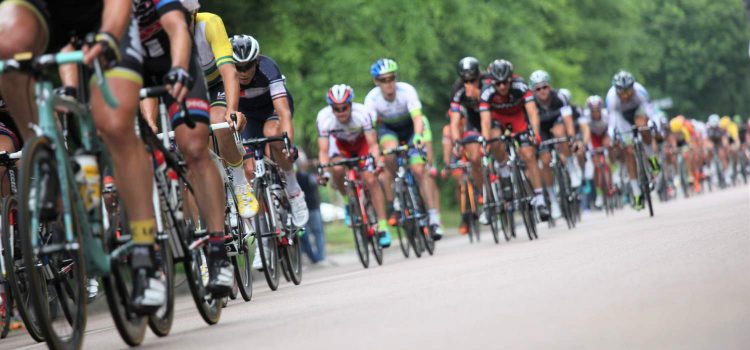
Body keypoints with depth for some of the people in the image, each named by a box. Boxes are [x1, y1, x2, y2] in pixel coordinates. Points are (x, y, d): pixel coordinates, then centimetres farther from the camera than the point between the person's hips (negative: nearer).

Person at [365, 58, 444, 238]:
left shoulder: (407, 90, -30)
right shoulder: (372, 98, -26)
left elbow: (417, 117, -40)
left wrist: (418, 136, -59)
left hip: (410, 127, -1)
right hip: (388, 129, 1)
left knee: (419, 169, -18)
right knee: (390, 151, -34)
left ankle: (434, 218, -13)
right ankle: (394, 204, -17)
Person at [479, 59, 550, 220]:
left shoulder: (520, 87, -32)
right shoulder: (487, 93, -31)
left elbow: (532, 112, -38)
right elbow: (485, 120, -37)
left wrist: (535, 134, -52)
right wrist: (486, 140, -51)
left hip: (518, 116, 0)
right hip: (498, 117, 0)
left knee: (529, 155, -13)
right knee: (496, 141, -34)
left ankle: (539, 200, -8)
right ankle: (505, 172, -10)